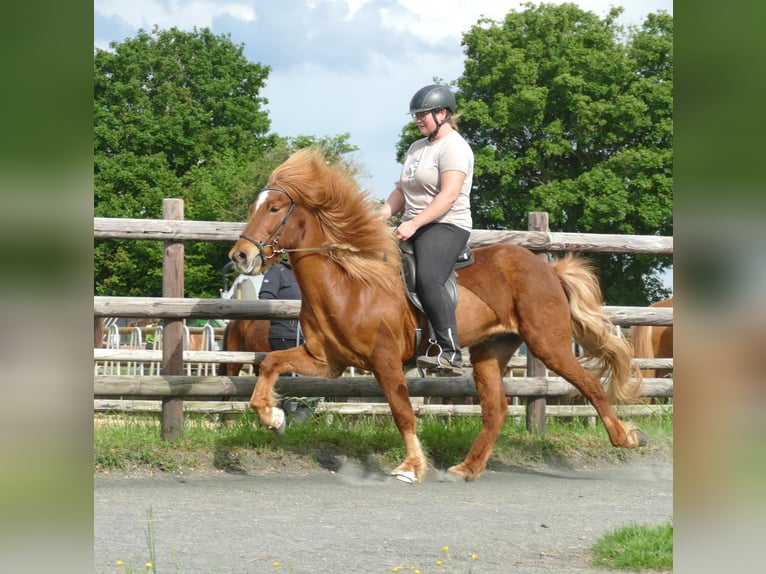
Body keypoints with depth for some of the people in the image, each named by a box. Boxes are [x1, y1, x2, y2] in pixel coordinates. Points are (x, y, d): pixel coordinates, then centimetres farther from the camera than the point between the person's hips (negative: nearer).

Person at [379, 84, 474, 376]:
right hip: (413, 228, 11)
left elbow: (449, 195, -20)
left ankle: (450, 353, -36)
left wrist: (414, 224, -26)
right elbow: (402, 190, 23)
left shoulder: (453, 147, -9)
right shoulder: (417, 147, 20)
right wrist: (381, 216, 5)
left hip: (445, 226, -11)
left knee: (427, 278, -31)